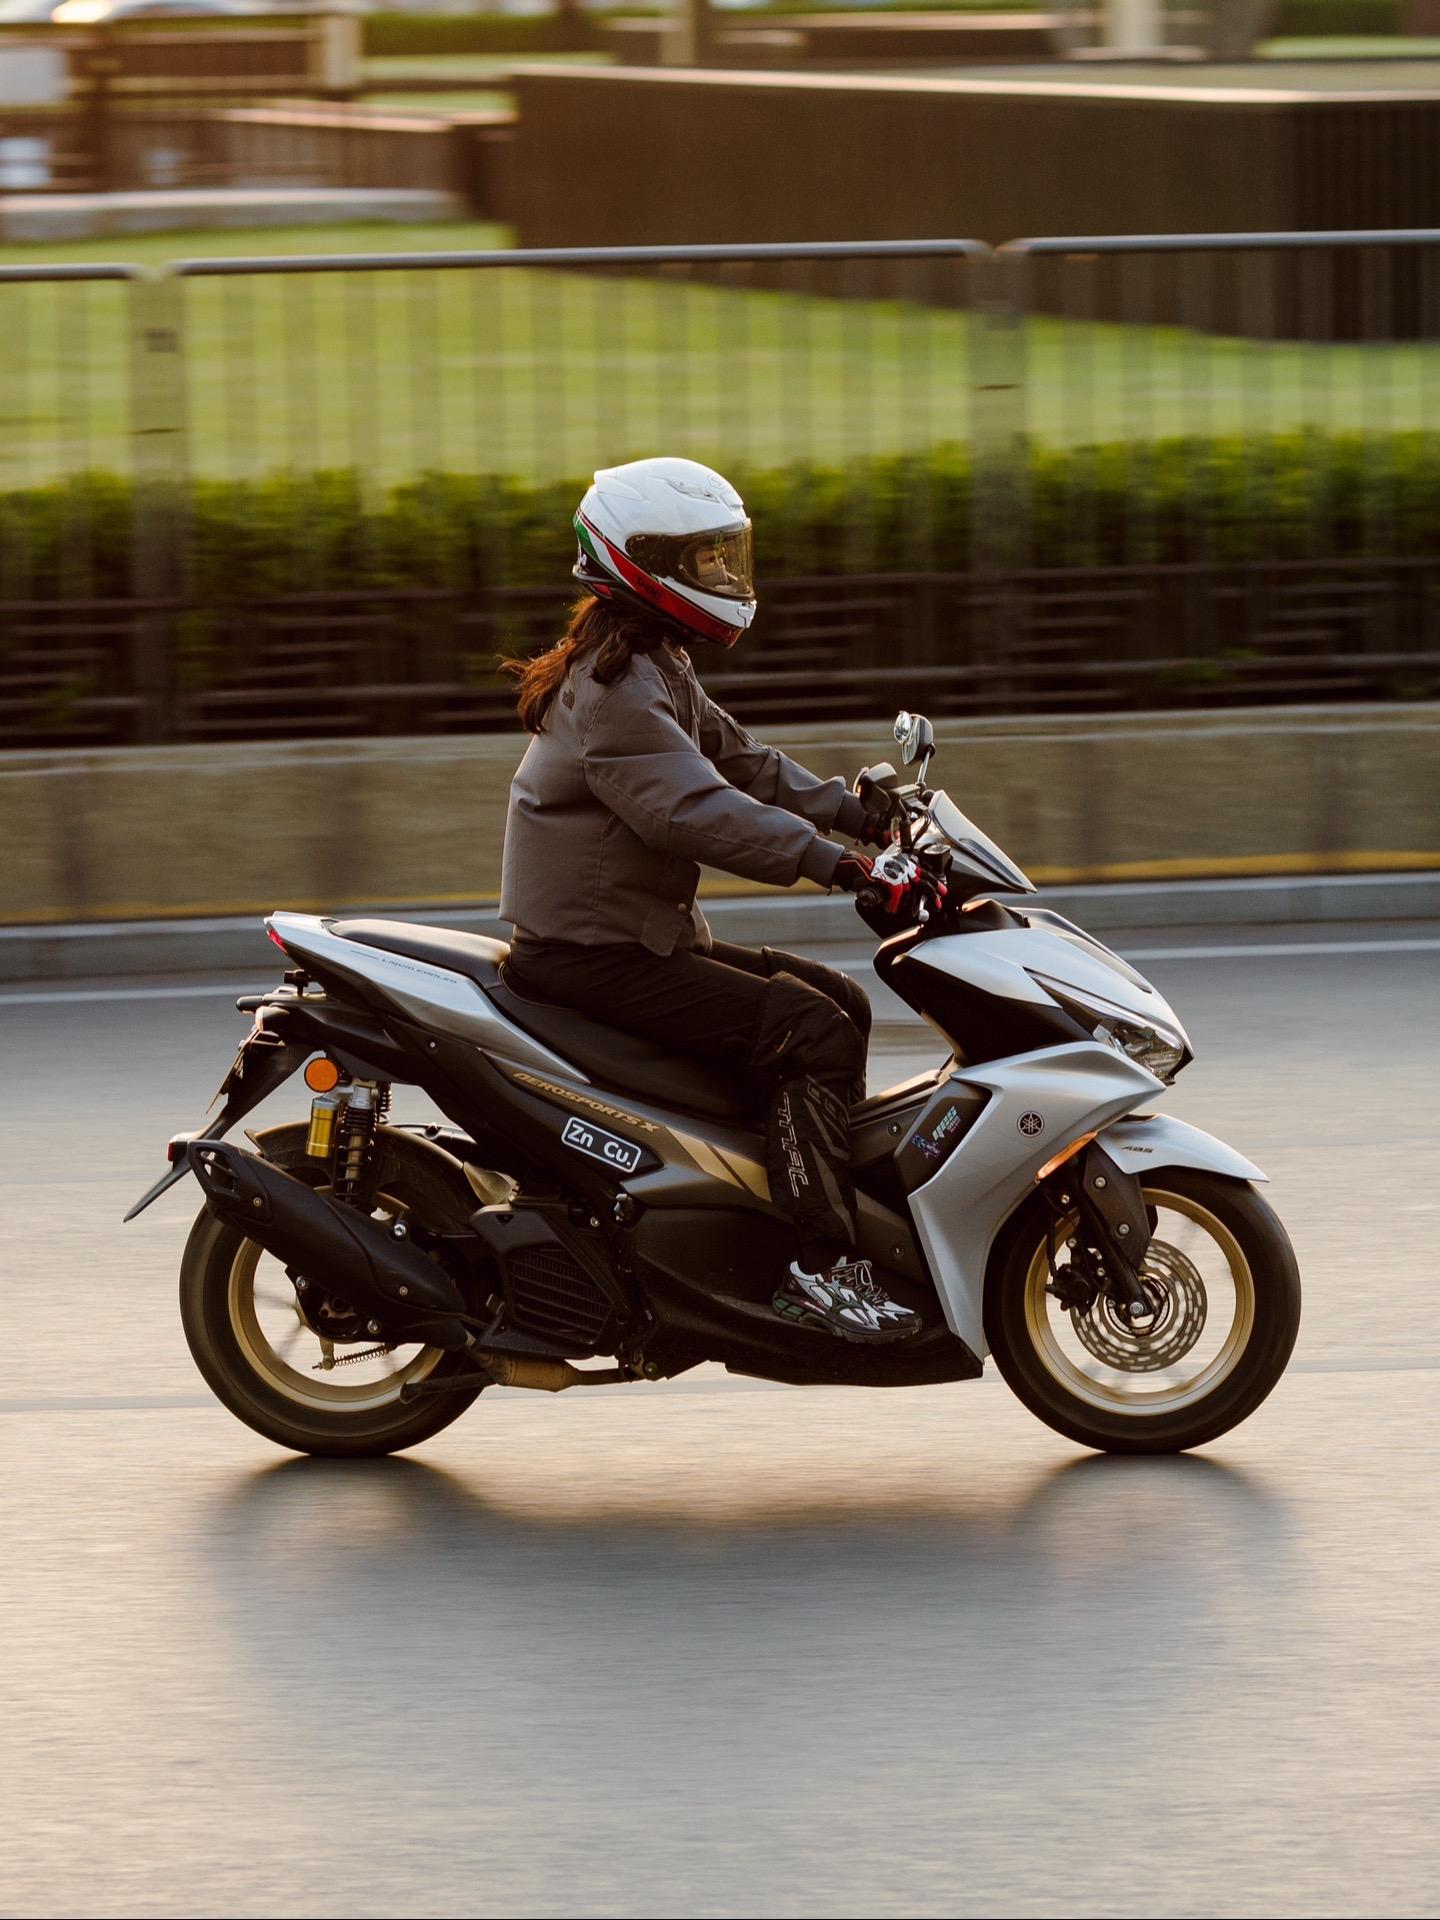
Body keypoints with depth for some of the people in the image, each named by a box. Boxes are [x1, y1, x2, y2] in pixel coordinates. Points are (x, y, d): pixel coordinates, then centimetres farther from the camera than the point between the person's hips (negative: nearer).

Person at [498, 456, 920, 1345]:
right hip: (595, 957, -11)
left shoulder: (658, 670, 15)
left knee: (840, 1002, 11)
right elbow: (694, 810, -31)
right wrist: (835, 862, -36)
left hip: (649, 936, 11)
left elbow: (736, 758, 17)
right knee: (810, 1032, -19)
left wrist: (849, 807, 3)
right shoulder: (616, 691, -20)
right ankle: (819, 1263, -20)